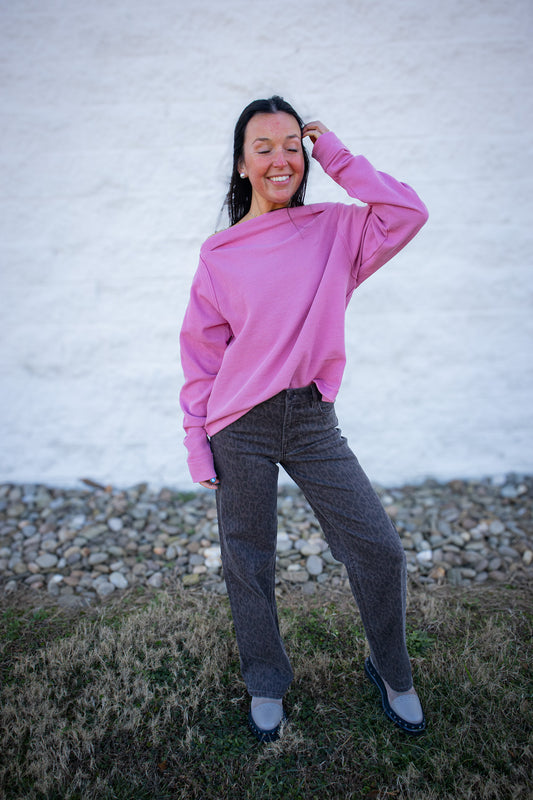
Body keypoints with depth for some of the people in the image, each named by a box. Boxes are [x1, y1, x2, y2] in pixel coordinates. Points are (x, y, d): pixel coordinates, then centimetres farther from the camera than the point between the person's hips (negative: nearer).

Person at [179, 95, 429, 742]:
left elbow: (408, 213, -9)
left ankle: (391, 672, 32)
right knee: (248, 565, 11)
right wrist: (197, 442, 0)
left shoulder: (336, 229, 6)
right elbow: (200, 350, 3)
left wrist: (336, 155, -2)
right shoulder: (219, 253, 2)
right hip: (240, 427, 0)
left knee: (380, 551, 1)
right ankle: (266, 685, 38)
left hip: (313, 421, 1)